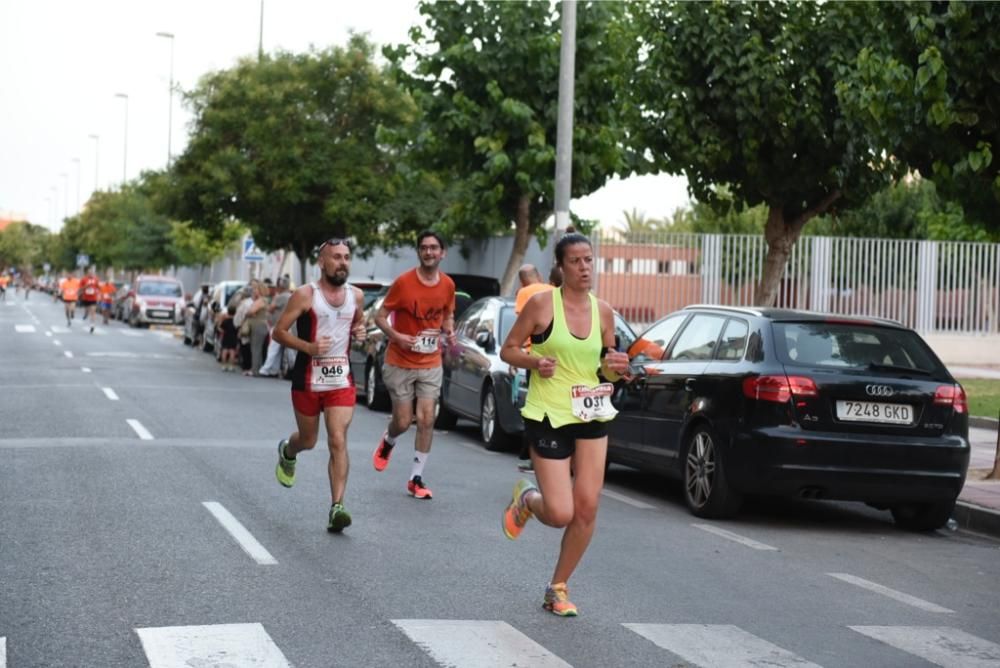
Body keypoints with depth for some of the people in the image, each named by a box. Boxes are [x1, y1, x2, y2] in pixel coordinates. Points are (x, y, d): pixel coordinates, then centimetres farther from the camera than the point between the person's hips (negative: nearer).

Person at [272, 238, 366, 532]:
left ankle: (336, 508, -14)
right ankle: (286, 451, 53)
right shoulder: (305, 295, -9)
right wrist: (308, 347, -22)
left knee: (338, 441, -11)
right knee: (308, 440, 16)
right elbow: (279, 331, -8)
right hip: (308, 379, -2)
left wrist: (359, 332, 0)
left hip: (341, 379, 2)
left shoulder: (356, 296, 5)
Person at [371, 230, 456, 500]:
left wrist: (449, 330, -5)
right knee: (403, 421, 2)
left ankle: (416, 479, 6)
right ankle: (388, 442, 39)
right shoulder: (403, 282, -13)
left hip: (431, 364, 3)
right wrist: (396, 336, -25)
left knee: (426, 420, -4)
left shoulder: (448, 285, -1)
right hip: (400, 363, -3)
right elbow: (380, 316, -7)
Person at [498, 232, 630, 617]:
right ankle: (527, 499, 28)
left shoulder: (603, 311, 5)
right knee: (560, 514, -9)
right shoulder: (542, 304, -8)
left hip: (591, 416, 4)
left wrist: (616, 367, -7)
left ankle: (558, 588, 17)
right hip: (548, 416, -4)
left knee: (587, 509, -1)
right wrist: (535, 361, -19)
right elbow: (508, 350, 0)